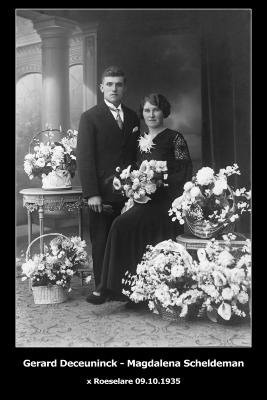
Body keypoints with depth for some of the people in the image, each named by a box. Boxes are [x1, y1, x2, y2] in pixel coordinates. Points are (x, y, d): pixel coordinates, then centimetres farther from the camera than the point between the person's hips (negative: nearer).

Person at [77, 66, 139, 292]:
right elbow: (84, 158, -6)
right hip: (102, 193, -4)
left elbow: (135, 154, 15)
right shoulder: (90, 118, 0)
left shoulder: (132, 117, 15)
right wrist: (92, 194, -13)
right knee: (101, 244, 3)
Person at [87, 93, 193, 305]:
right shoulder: (142, 141, 20)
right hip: (145, 200, 6)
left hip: (166, 201, -6)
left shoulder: (175, 138, 1)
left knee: (123, 225, -26)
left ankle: (107, 286, -18)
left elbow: (185, 174, -5)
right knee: (125, 226, -23)